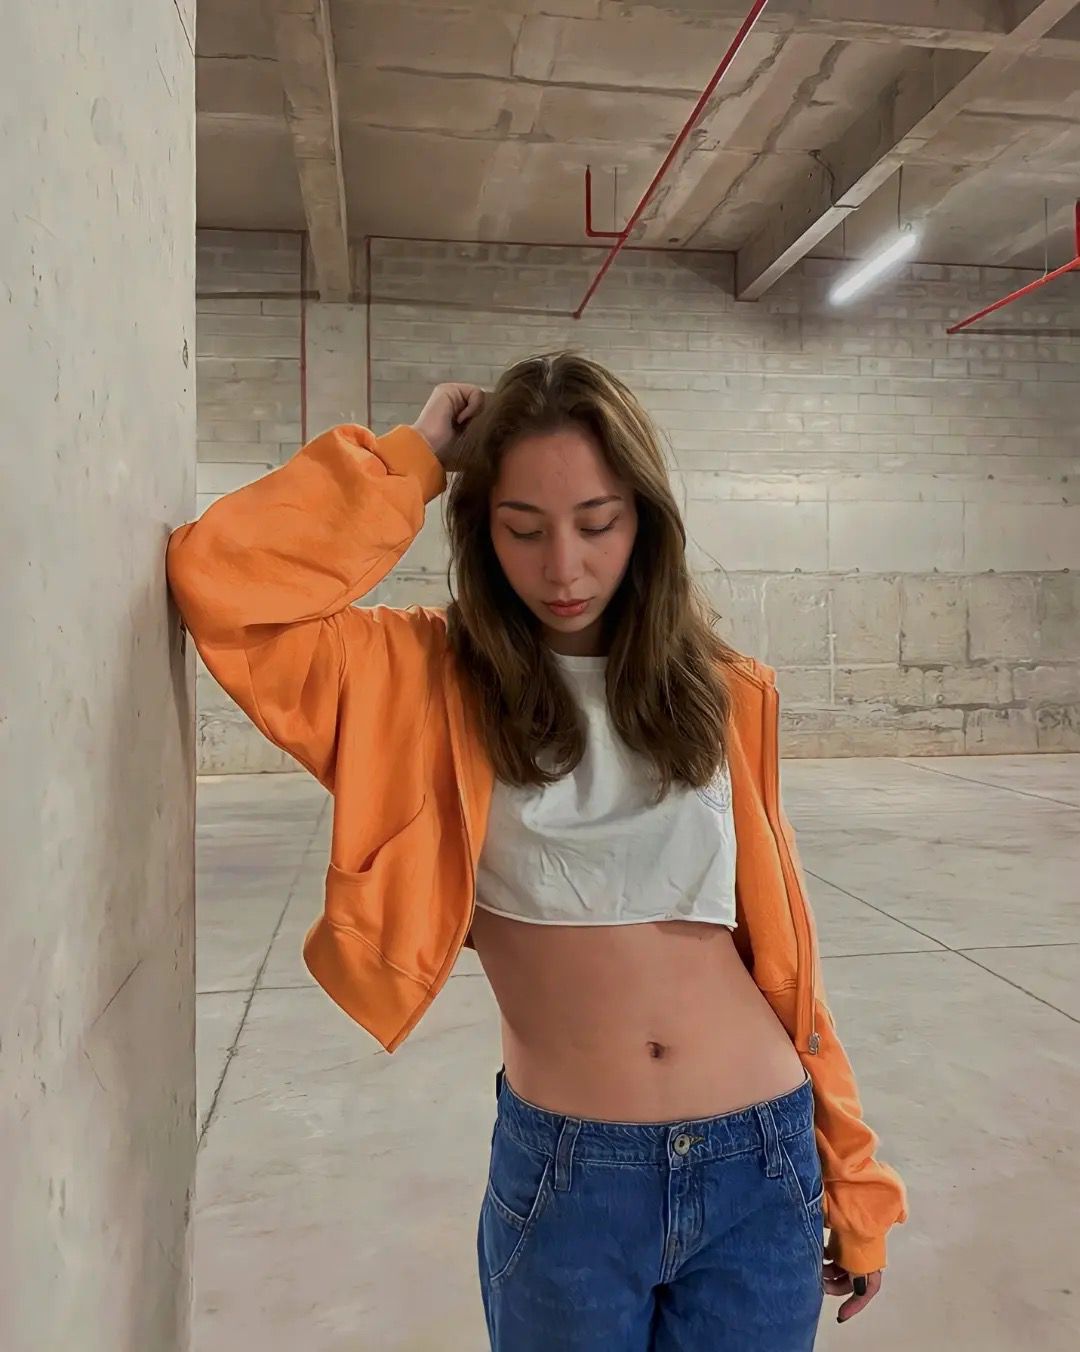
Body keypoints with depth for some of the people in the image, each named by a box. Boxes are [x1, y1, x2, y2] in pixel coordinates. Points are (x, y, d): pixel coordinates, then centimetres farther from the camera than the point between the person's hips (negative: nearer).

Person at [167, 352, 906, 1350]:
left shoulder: (722, 692, 0)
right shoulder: (432, 678, -6)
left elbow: (781, 941, 4)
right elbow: (217, 582, -20)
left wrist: (853, 1177, 8)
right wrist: (410, 462, -11)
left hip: (761, 1166, 2)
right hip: (562, 1177, -1)